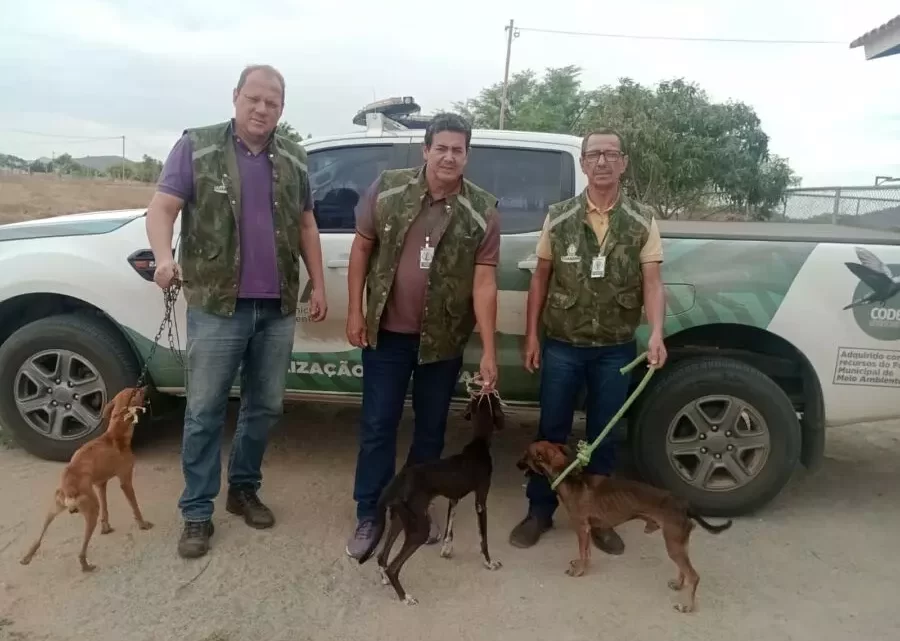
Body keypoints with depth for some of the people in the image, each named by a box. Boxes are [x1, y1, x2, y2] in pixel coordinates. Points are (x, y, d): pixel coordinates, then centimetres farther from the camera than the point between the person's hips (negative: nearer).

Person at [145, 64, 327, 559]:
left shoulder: (293, 159, 11)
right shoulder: (196, 147, 0)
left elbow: (305, 226, 16)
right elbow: (162, 208, -6)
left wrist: (318, 285, 11)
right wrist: (164, 257, -26)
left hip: (278, 308, 4)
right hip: (217, 305, -3)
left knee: (265, 406, 12)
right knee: (204, 411, 2)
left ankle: (243, 488, 31)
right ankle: (196, 513, 15)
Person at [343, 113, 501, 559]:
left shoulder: (482, 211, -6)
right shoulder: (388, 189, -3)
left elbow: (484, 282, -8)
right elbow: (362, 248, 3)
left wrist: (489, 351, -12)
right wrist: (355, 311, -1)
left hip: (444, 339, 1)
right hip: (387, 332, 0)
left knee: (431, 427, 13)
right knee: (377, 426, 6)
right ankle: (369, 516, 21)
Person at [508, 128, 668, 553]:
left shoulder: (642, 221, 1)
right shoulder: (558, 217, 1)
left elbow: (652, 283, -3)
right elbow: (540, 279, 4)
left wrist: (657, 333, -20)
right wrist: (531, 335, 0)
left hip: (616, 350, 1)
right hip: (562, 346, 0)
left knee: (604, 435, 11)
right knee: (551, 431, 8)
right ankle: (539, 511, 24)